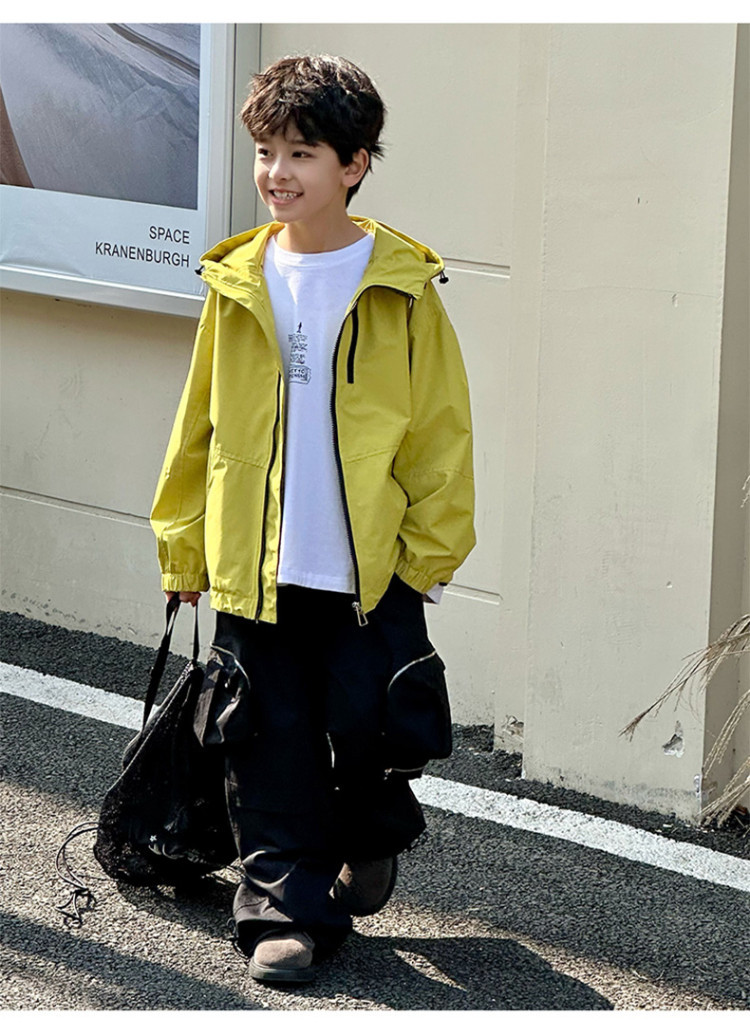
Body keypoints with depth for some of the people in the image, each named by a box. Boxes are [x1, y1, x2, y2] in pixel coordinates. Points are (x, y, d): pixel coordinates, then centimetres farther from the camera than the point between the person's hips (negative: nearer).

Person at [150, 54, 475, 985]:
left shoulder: (401, 288, -2)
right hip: (255, 567, 2)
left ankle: (370, 839, 33)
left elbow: (440, 427, 1)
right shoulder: (238, 285, 5)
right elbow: (200, 423, 11)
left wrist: (431, 547, -4)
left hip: (377, 564, -2)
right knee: (272, 742, 4)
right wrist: (182, 546, 11)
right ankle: (287, 906, 15)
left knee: (366, 726, 2)